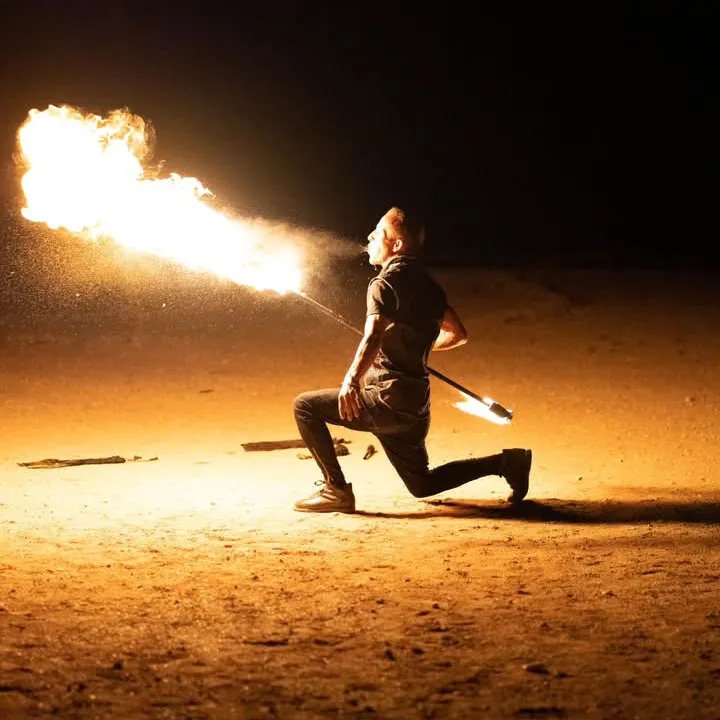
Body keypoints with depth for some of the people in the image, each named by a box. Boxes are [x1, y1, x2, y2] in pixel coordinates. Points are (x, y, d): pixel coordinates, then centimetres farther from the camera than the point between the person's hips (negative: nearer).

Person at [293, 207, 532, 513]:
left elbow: (373, 338, -30)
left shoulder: (385, 283, -12)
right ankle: (505, 462, 15)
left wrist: (352, 379, -44)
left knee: (306, 406, -5)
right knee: (422, 484, 24)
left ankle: (336, 490, -9)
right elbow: (458, 334, 22)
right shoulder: (425, 283, 13)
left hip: (388, 399, -9)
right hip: (415, 406, 9)